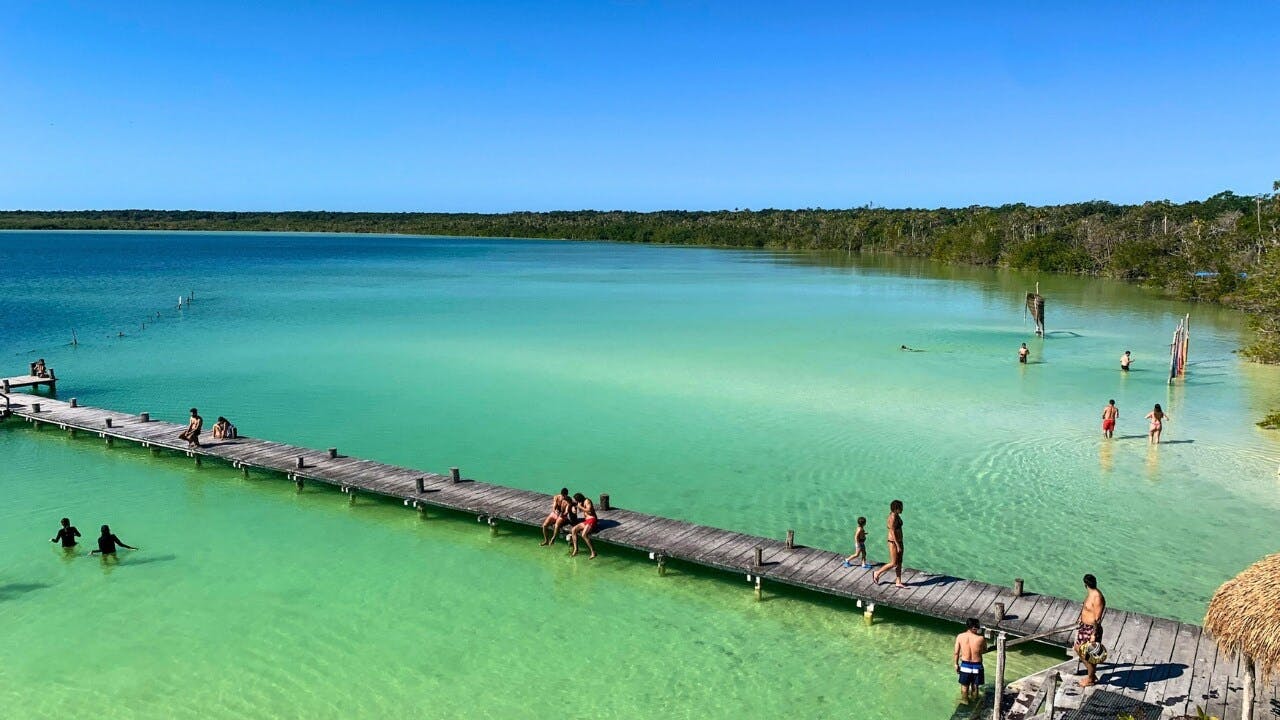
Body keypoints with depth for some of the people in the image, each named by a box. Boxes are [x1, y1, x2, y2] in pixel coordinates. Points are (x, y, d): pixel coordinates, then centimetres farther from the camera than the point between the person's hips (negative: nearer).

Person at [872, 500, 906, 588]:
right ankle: (877, 573, 16)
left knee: (899, 562, 12)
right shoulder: (893, 518, -24)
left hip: (899, 541, 9)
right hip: (894, 542, -9)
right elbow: (893, 533, -24)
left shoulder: (897, 516, 6)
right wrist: (898, 545, -23)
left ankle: (898, 582, 19)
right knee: (893, 564, -1)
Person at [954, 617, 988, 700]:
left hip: (965, 665, 1)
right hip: (977, 666, -1)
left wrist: (956, 664, 9)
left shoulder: (960, 637, -14)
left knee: (964, 686, 22)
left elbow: (956, 653, -5)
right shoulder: (981, 639, -21)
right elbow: (984, 650, 0)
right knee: (975, 687, 22)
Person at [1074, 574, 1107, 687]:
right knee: (1078, 649, 20)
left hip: (1092, 629, -10)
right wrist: (1081, 621, 27)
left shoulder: (1097, 598, -26)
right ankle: (1092, 674, 35)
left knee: (1089, 656, 6)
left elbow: (1097, 618, -25)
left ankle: (1090, 679, 26)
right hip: (1084, 626, 10)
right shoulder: (1090, 593, 3)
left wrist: (1093, 635, -23)